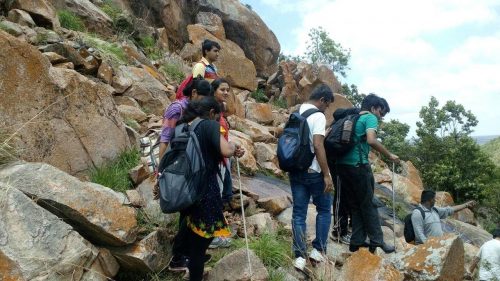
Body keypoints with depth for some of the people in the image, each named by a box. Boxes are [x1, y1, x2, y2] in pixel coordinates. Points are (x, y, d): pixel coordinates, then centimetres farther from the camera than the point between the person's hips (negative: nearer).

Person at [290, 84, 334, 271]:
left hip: (295, 171, 7)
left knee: (298, 213, 7)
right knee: (324, 210, 12)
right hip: (313, 172, -7)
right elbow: (318, 146, -22)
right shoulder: (318, 116, -13)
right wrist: (326, 174, -19)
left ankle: (299, 256, 8)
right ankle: (318, 249, 14)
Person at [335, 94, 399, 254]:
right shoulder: (370, 118, -2)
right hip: (358, 165, -7)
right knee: (368, 204, 3)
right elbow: (371, 140, -19)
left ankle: (357, 241, 17)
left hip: (342, 164, 7)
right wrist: (389, 155, -11)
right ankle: (377, 241, 9)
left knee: (354, 205, 14)